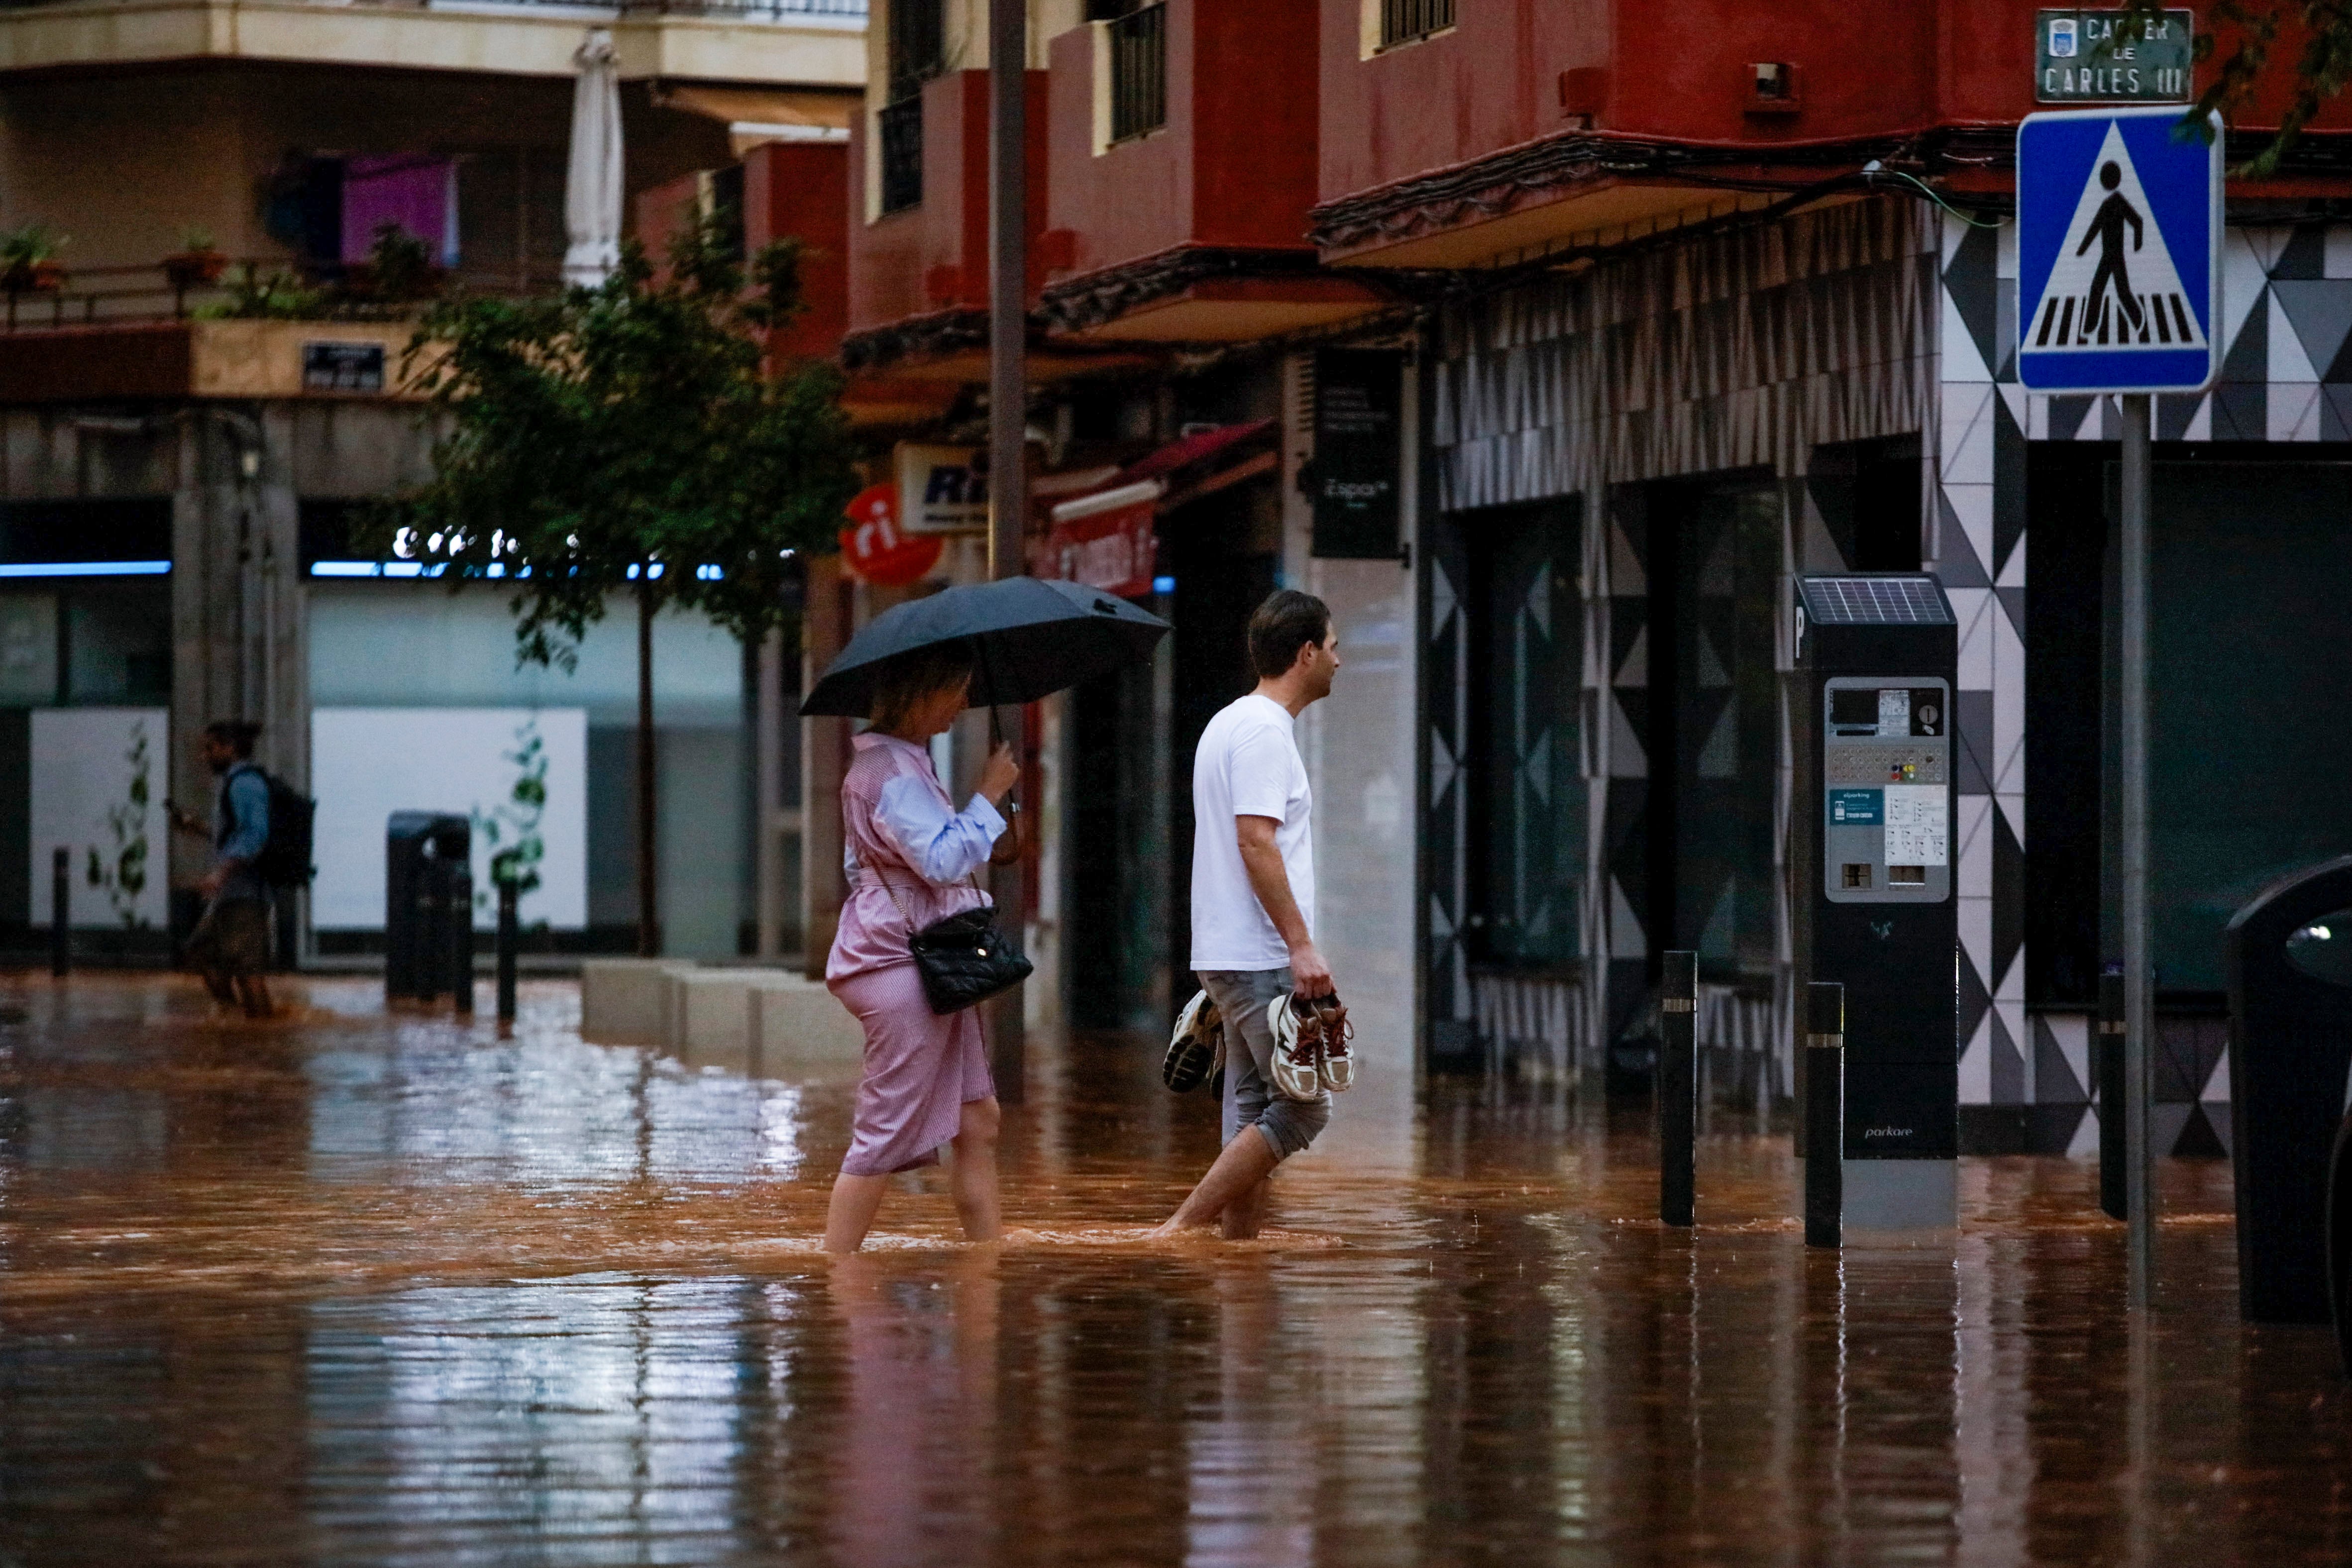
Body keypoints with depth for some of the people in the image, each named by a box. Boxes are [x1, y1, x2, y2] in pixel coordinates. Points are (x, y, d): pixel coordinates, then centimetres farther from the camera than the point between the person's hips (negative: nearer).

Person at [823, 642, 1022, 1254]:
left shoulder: (906, 762, 18)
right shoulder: (888, 769, -16)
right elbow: (941, 859, -23)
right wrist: (989, 797, -16)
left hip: (932, 966, 11)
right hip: (901, 964, -11)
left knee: (977, 1121, 8)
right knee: (887, 1128, -8)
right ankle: (835, 1266, -4)